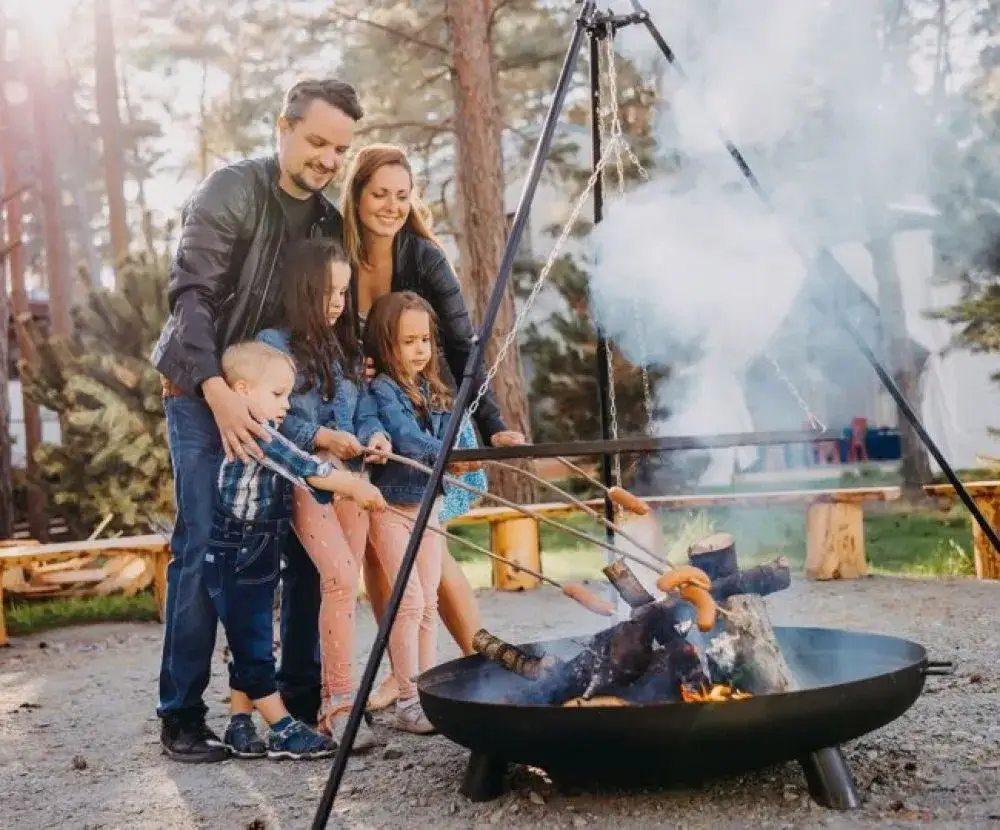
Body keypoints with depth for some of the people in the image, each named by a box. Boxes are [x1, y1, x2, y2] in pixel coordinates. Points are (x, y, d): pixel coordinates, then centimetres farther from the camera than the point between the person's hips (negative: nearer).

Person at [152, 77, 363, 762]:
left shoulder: (329, 219, 7)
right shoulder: (232, 190, -12)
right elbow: (191, 293, -21)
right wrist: (218, 390, -34)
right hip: (206, 395, -6)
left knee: (307, 543, 3)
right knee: (204, 548, -9)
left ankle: (302, 696, 15)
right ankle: (181, 716, 1)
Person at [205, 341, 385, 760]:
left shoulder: (266, 434, 11)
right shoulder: (251, 434, -19)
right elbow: (307, 470, -24)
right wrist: (356, 488, -21)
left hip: (255, 562, 10)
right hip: (235, 564, -10)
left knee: (249, 648, 13)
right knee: (255, 649, -2)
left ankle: (240, 730, 21)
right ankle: (284, 732, 2)